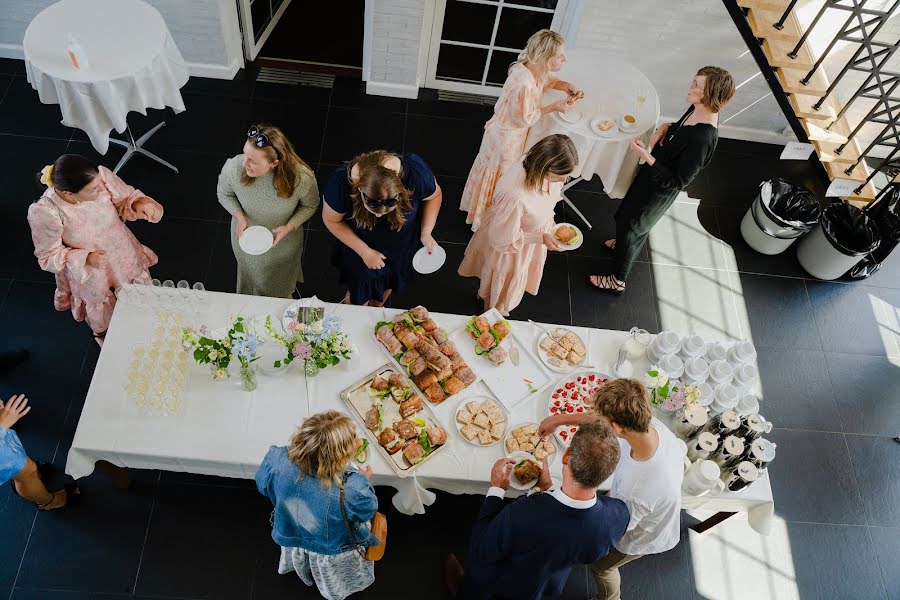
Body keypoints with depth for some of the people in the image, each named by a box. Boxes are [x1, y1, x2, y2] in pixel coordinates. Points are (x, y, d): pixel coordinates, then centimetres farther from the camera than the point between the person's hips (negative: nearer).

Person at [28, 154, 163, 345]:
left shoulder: (101, 176, -29)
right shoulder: (44, 213, -34)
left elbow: (126, 197, -9)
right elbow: (49, 257, -18)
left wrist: (139, 203, -31)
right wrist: (87, 259, -32)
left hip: (123, 253, 3)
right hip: (87, 272, -3)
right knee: (101, 309, 24)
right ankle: (102, 333, 60)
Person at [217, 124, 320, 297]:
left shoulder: (303, 178, -37)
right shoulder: (233, 168, -34)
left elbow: (310, 206, -14)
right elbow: (224, 194, -9)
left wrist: (289, 227, -28)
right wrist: (239, 216, -26)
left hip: (284, 243, 0)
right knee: (252, 277, 33)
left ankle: (285, 296, 70)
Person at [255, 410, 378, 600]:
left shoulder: (277, 460, -37)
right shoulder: (352, 490, -45)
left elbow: (263, 485, -11)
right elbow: (366, 511, -20)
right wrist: (364, 481, -1)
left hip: (291, 540, 3)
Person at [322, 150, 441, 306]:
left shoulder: (416, 172, -38)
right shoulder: (341, 182, -38)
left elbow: (434, 195, -14)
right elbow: (332, 220, -18)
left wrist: (426, 233, -24)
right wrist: (364, 252, -21)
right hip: (361, 245, -1)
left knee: (387, 284, 30)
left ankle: (376, 308, 63)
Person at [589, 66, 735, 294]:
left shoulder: (702, 138, -38)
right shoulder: (699, 110, -13)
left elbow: (679, 181, -30)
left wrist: (646, 156, -35)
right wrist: (665, 127, -10)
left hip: (661, 188, -8)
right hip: (654, 172, 8)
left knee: (629, 225, 12)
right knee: (633, 220, 32)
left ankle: (618, 280, 34)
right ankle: (625, 245, 63)